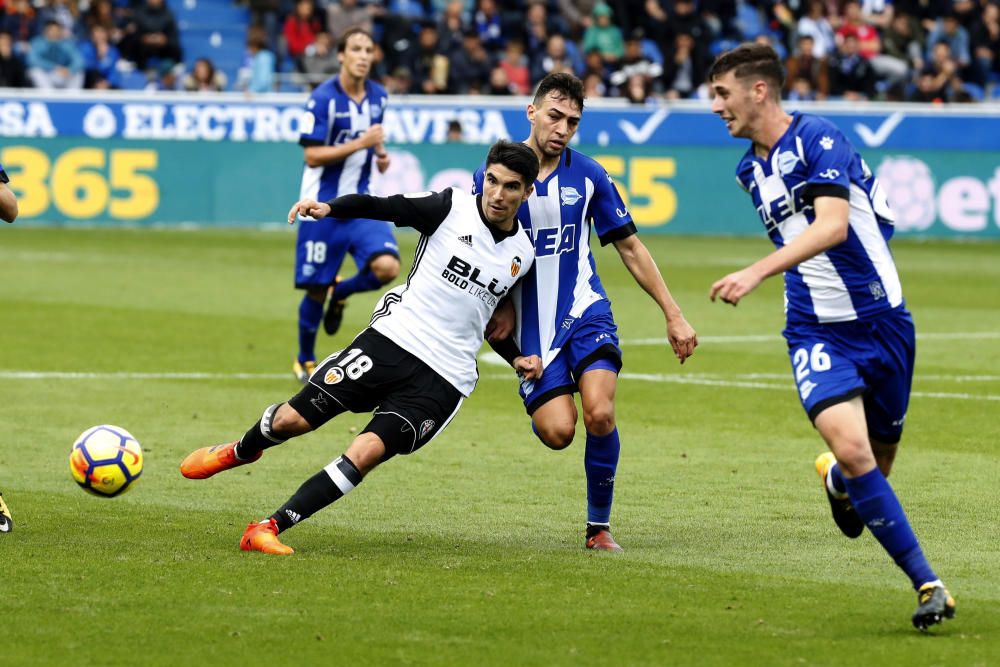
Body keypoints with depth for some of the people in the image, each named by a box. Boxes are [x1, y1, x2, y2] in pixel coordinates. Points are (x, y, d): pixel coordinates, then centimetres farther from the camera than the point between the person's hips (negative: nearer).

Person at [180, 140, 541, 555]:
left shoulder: (523, 254, 8)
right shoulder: (452, 208, -2)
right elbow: (384, 206, -13)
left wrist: (524, 358, 10)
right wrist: (330, 208, -29)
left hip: (442, 381, 1)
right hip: (390, 339, -1)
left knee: (366, 454, -19)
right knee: (293, 419, 1)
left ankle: (269, 529, -15)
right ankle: (241, 451, 37)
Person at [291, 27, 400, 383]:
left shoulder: (378, 96, 5)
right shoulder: (323, 98, -13)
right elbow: (312, 156, -16)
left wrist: (380, 153, 3)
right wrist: (359, 144, -23)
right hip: (323, 204, -4)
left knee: (387, 266, -19)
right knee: (316, 288, 3)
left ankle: (341, 293, 14)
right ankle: (305, 361, 25)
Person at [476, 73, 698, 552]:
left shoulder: (588, 176, 0)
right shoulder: (492, 175, -3)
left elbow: (630, 248, 9)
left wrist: (673, 315, 9)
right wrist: (500, 308, -7)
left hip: (585, 312, 1)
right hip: (531, 327, -1)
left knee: (600, 415, -21)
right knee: (558, 431, -15)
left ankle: (599, 526, -2)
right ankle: (541, 404, 24)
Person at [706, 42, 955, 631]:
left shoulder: (819, 139, -13)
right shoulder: (751, 171, 9)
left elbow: (833, 226, -28)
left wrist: (757, 272, -36)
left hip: (882, 320, -3)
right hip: (816, 332, 4)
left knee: (878, 459, 8)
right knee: (852, 449, -20)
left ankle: (837, 482, 47)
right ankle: (928, 584, -13)